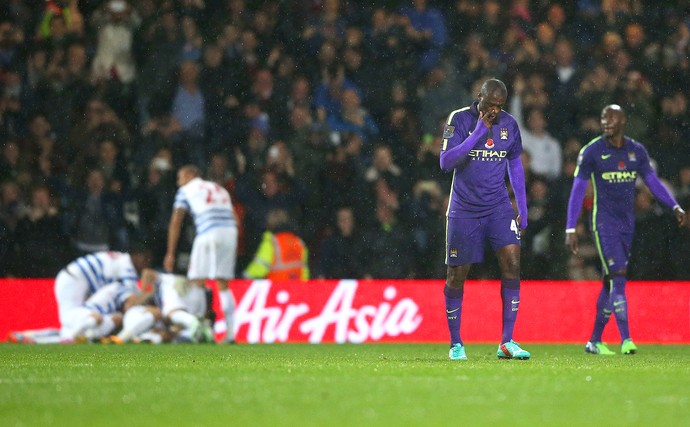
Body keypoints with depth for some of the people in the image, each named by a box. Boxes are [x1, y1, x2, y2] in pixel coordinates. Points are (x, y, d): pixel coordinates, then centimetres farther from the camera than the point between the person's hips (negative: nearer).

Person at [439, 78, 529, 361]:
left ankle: (507, 343, -10)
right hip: (464, 209, -3)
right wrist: (478, 133, -25)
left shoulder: (508, 123, 3)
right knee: (457, 275, 2)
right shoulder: (459, 120, -9)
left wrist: (522, 207, 13)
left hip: (498, 207, 3)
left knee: (512, 262, -14)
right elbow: (446, 162, -19)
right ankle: (456, 345, 17)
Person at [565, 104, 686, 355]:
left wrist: (675, 207, -3)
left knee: (611, 283, 8)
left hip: (627, 223, 5)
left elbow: (652, 181, 11)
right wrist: (570, 229, -9)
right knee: (618, 278, -17)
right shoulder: (591, 151, -6)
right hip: (604, 222, -5)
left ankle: (595, 341, 16)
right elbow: (578, 190, -5)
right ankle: (625, 339, -22)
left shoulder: (637, 151, 7)